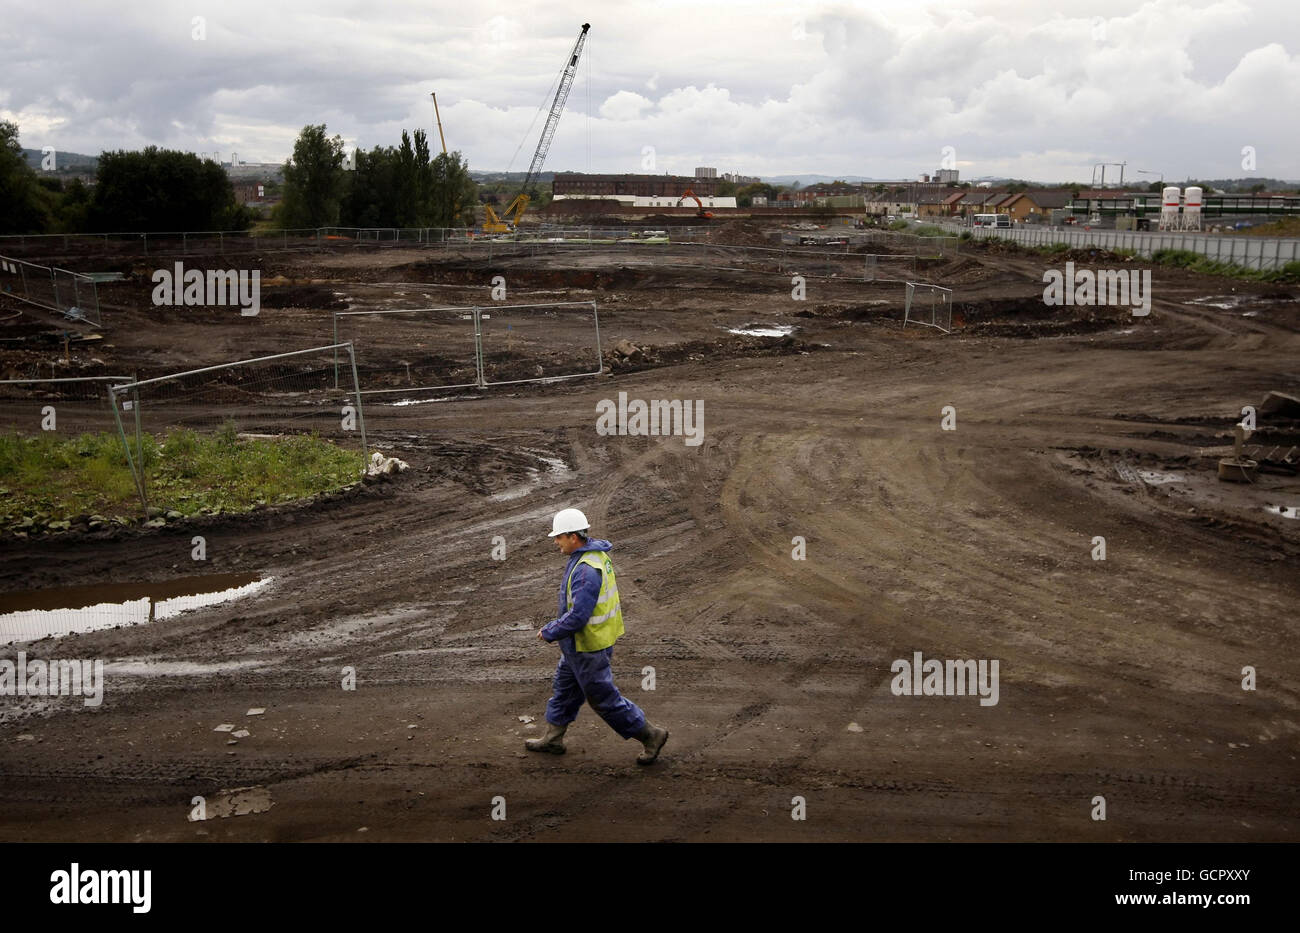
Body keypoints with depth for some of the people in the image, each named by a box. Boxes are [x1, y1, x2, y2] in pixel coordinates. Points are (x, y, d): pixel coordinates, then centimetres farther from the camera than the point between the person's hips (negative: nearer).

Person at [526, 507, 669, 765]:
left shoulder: (586, 570, -31)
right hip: (579, 644, 10)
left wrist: (550, 632, -17)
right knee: (564, 687, 22)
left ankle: (651, 735, 14)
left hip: (587, 647, -10)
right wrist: (556, 627, 16)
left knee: (603, 698, 3)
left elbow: (577, 616, -32)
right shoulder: (596, 553, 2)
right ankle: (553, 738, 37)